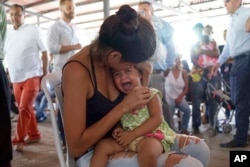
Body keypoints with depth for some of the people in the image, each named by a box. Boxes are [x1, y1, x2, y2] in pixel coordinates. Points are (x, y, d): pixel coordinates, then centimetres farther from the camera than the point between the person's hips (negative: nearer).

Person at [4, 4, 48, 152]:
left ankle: (19, 140, 0)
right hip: (16, 79, 6)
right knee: (26, 108, 10)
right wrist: (9, 77, 12)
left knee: (24, 108, -9)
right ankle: (34, 134, 23)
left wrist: (45, 74, -7)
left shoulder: (33, 30, -3)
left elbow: (44, 52, -3)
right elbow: (9, 57, 17)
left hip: (32, 76, -5)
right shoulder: (9, 35, 12)